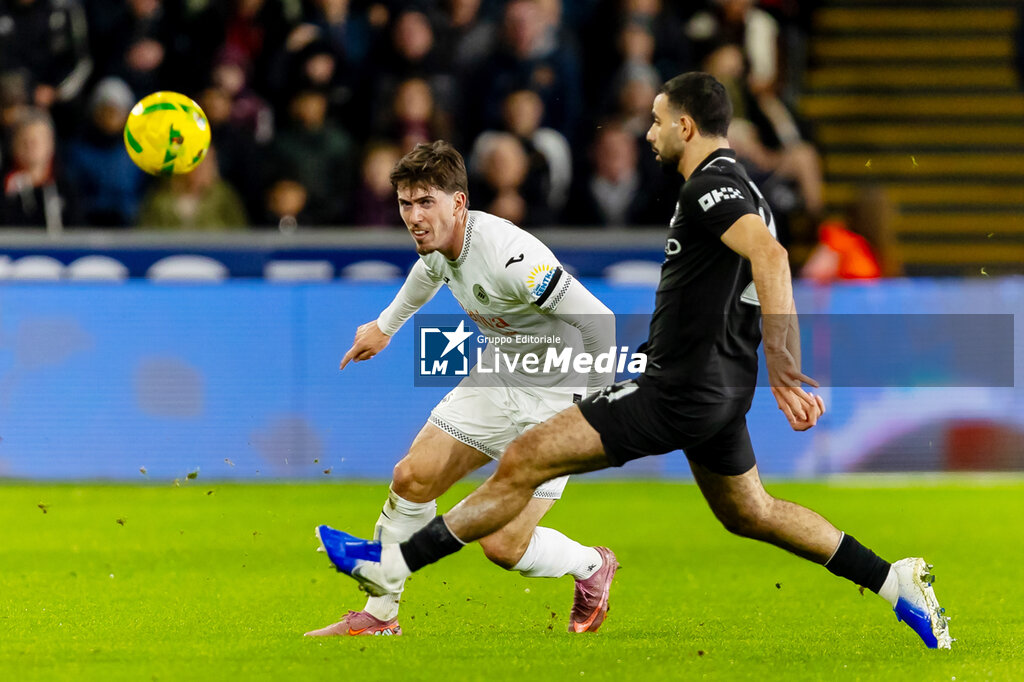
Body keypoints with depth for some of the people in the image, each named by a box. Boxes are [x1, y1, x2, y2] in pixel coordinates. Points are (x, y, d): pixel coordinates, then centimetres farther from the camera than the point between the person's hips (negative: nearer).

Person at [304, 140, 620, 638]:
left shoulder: (509, 257, -31)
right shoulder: (437, 241, -4)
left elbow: (598, 320, -27)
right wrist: (386, 326, 37)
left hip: (556, 397, -8)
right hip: (496, 381, 8)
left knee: (502, 545, -8)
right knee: (412, 479, 1)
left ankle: (591, 568, 23)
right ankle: (379, 616, 15)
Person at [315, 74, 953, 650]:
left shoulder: (710, 186, -16)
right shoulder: (739, 187, 15)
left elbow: (771, 258, -32)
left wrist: (783, 373, -34)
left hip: (678, 391, -10)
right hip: (721, 388, 10)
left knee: (524, 461, -9)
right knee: (749, 513, 25)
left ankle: (390, 562, -7)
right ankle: (897, 580, 23)